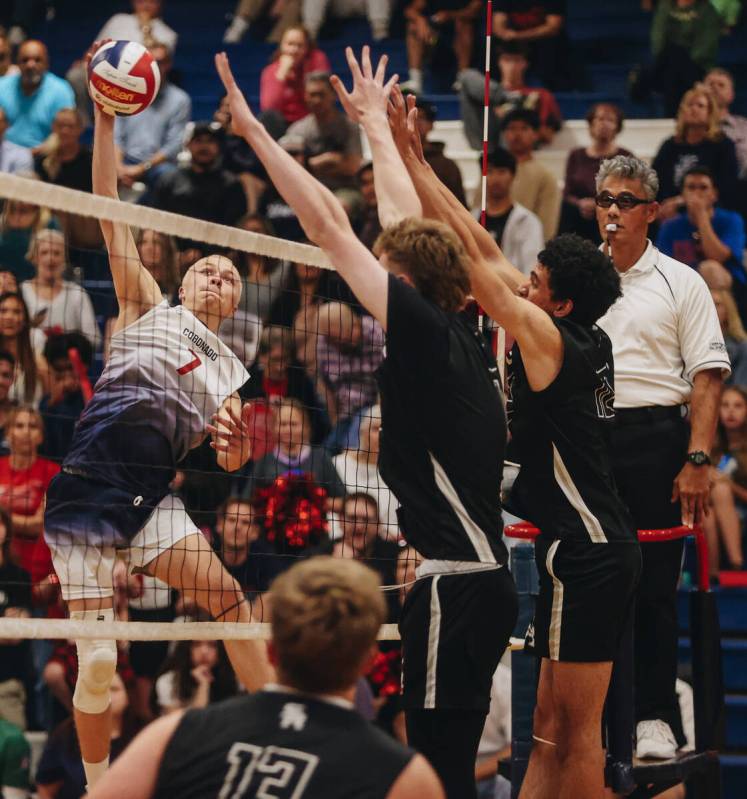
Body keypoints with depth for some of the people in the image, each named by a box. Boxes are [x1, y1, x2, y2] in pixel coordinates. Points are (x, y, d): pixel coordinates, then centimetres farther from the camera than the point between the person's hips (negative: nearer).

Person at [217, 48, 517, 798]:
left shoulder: (424, 330, -11)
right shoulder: (460, 337, 10)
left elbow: (328, 226, -13)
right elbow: (403, 224, 23)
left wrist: (251, 126, -9)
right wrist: (375, 124, 34)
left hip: (454, 586, -9)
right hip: (479, 576, 9)